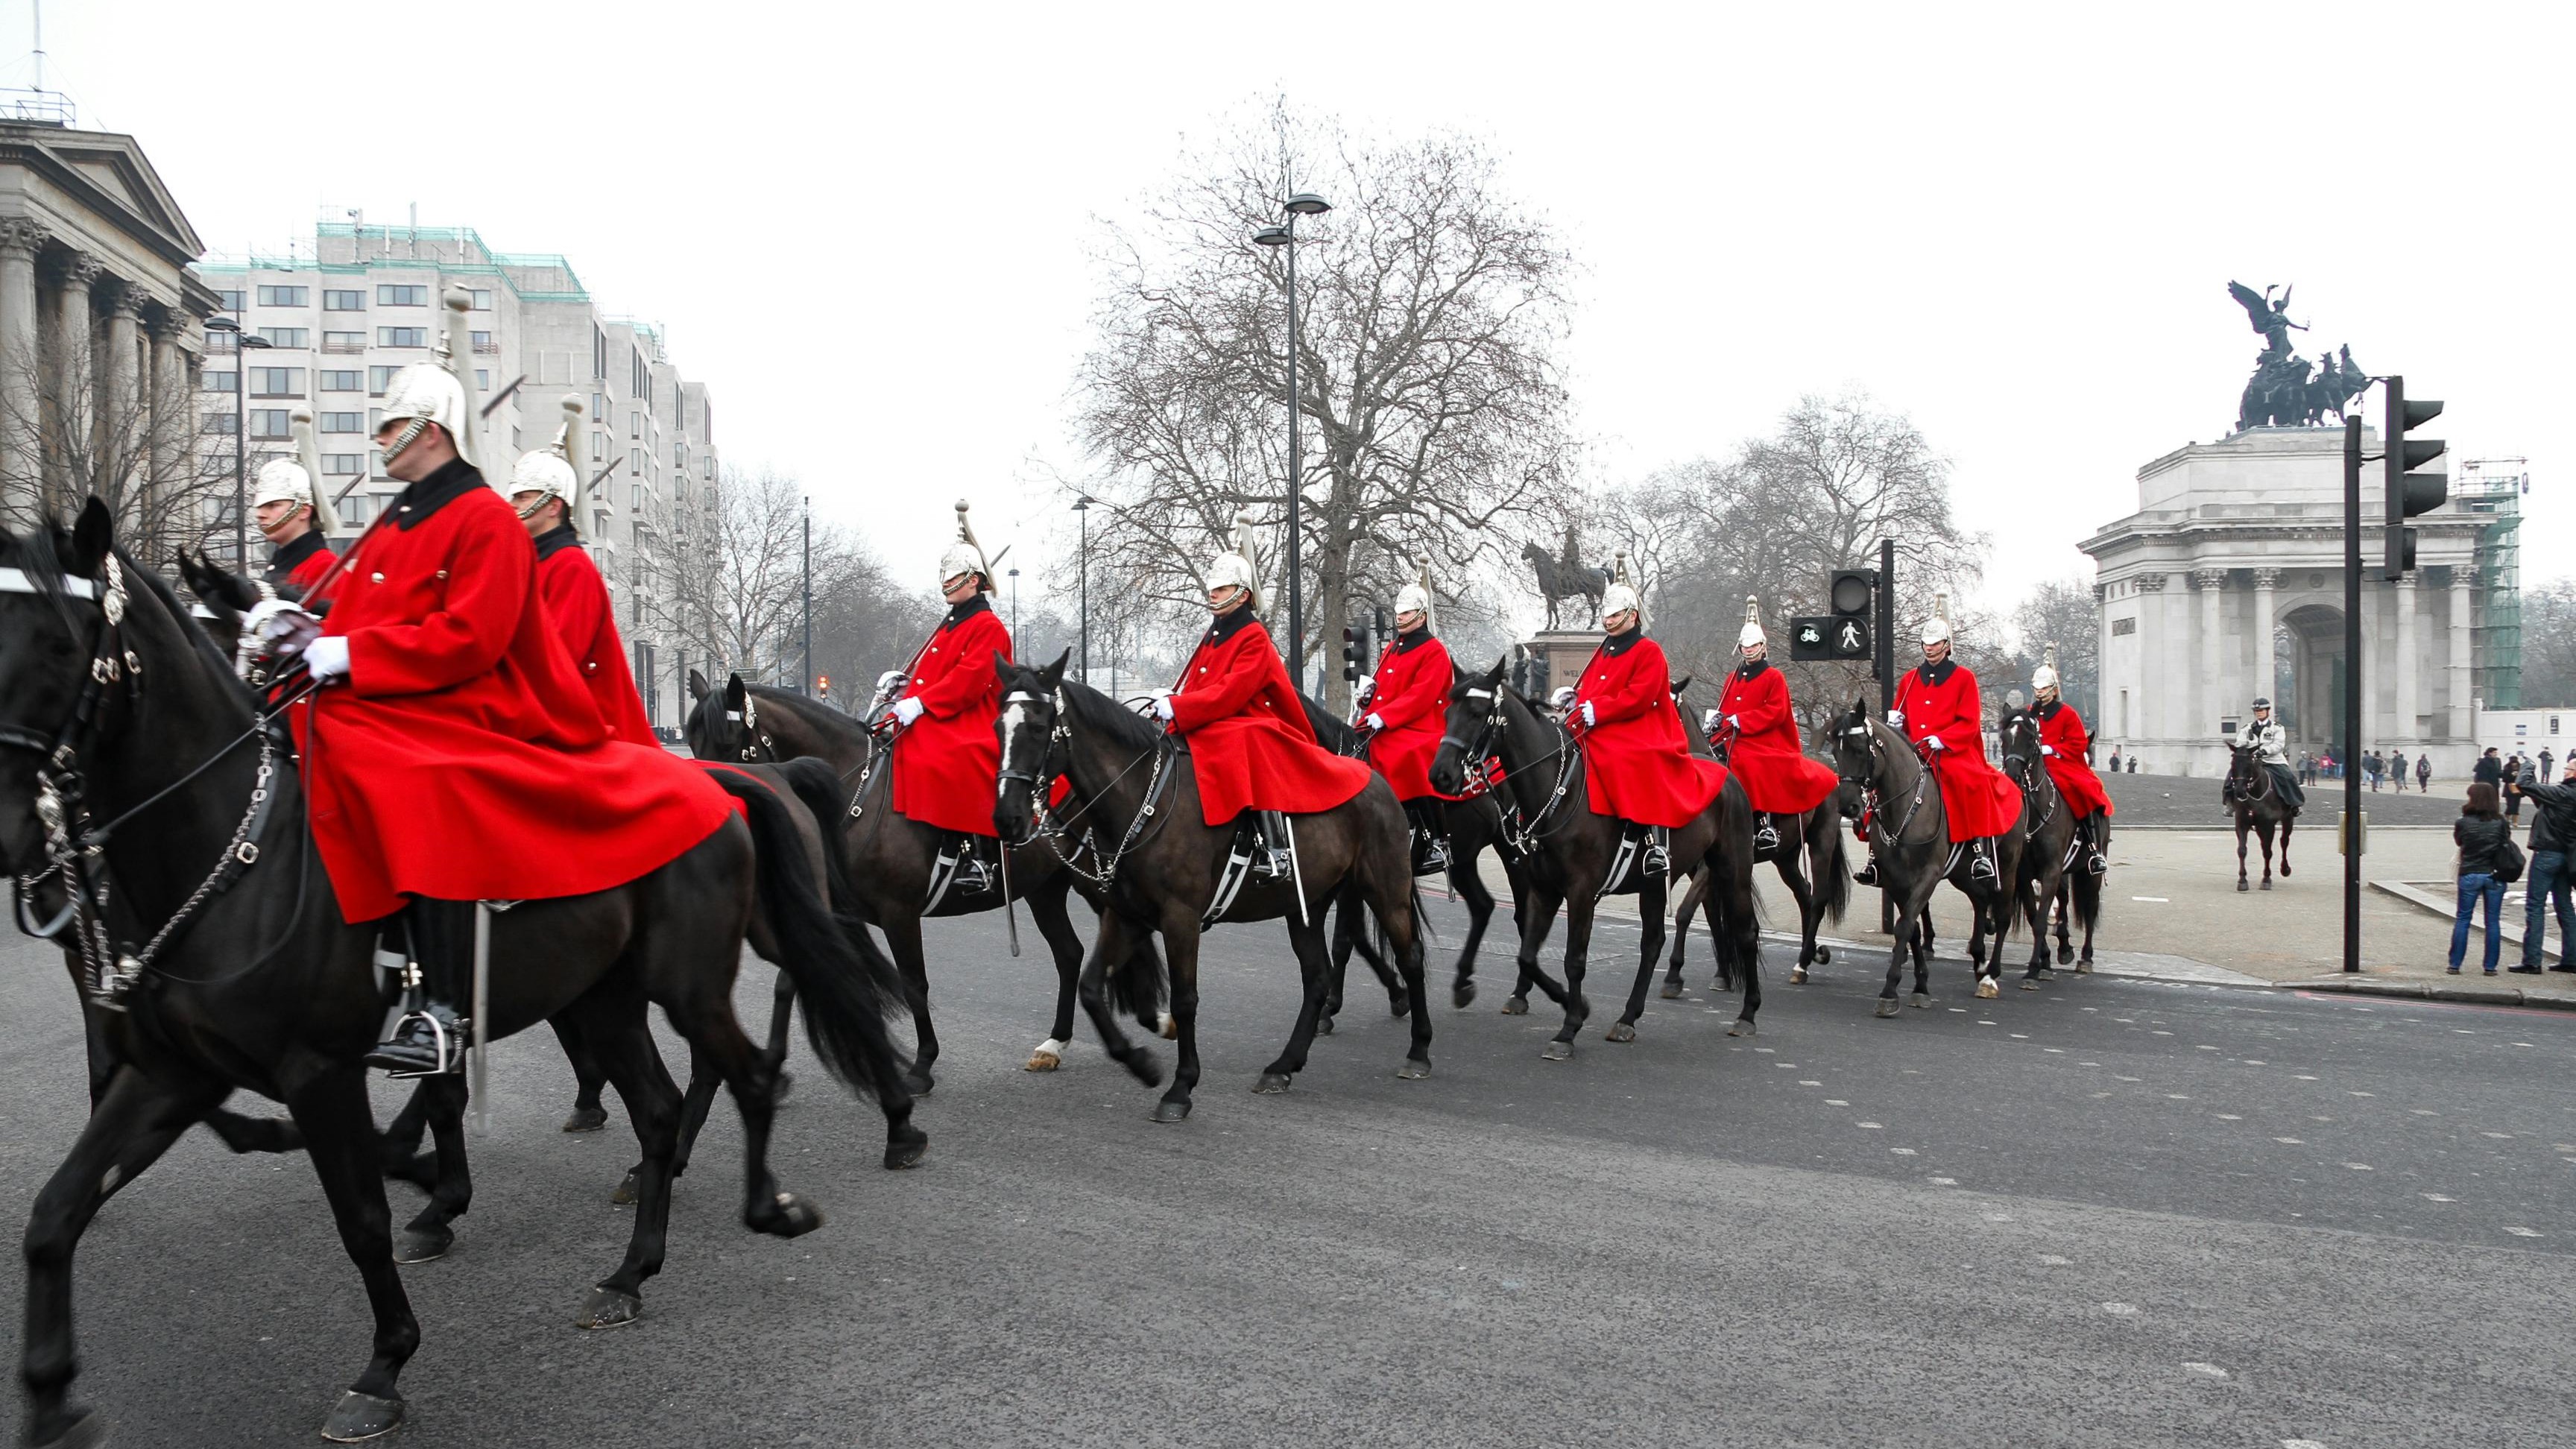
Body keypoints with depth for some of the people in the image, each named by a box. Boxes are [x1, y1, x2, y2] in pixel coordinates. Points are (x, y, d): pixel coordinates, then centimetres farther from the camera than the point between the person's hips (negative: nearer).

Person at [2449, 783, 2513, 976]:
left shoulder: (2463, 823, -9)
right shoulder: (2500, 822, -4)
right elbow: (2508, 842, 7)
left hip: (2470, 875, -1)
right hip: (2495, 876, 1)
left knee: (2462, 919, 8)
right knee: (2492, 921, 8)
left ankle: (2455, 964, 7)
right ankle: (2491, 966, 10)